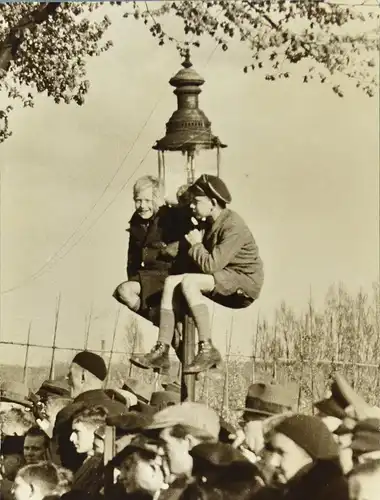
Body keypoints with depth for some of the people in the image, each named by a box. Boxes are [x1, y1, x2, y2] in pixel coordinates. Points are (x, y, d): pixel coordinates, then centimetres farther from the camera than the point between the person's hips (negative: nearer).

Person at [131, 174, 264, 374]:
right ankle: (162, 351, -14)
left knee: (189, 281, -29)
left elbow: (210, 265, -25)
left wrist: (196, 244, -9)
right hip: (223, 282, 9)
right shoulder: (212, 223, 11)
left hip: (244, 283, -9)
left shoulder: (234, 227, -19)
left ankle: (207, 350, -26)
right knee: (171, 281, -8)